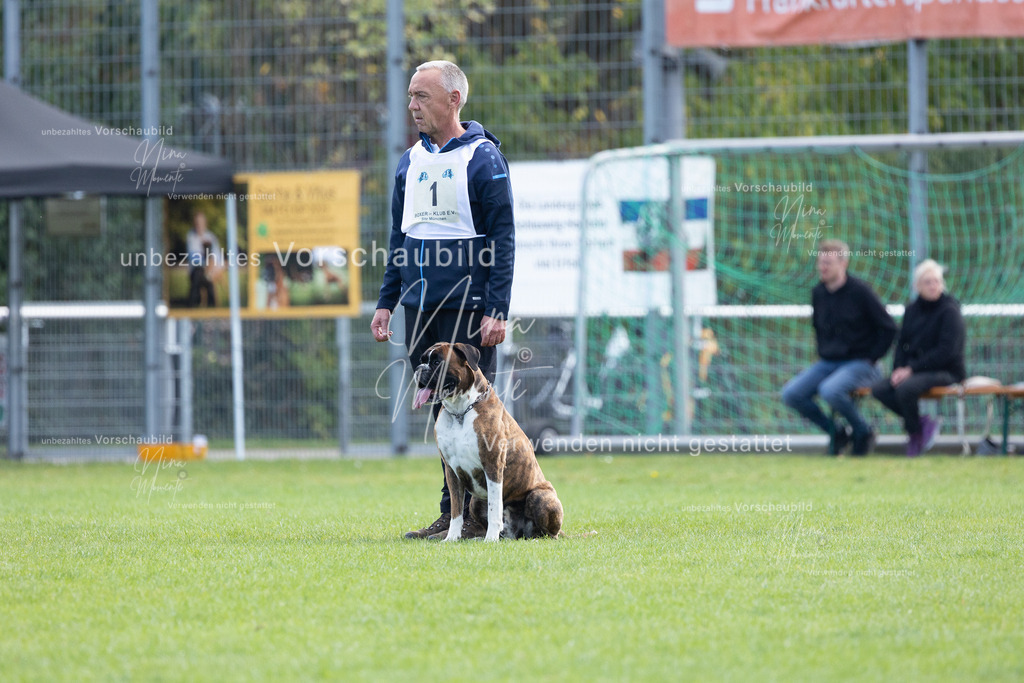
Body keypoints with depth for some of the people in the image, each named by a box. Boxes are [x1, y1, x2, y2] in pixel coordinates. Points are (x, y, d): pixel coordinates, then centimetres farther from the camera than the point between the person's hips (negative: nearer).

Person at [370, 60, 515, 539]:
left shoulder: (482, 158, -5)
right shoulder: (410, 162, 15)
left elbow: (503, 241, -8)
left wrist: (496, 310, -14)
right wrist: (386, 302, 13)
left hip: (467, 304, -6)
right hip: (420, 305, 6)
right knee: (440, 407, 6)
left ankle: (479, 515, -3)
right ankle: (453, 512, 9)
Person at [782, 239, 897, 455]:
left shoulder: (860, 291, -10)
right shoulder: (818, 293, 8)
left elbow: (888, 328, -6)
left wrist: (871, 359, -9)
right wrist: (822, 354, 13)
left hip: (860, 363, -6)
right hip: (827, 363, 6)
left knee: (830, 390, -36)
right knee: (791, 394, -16)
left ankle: (863, 431, -9)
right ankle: (835, 431, 2)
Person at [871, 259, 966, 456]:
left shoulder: (949, 311, -9)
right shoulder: (912, 310, 11)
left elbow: (946, 351, -17)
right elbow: (902, 343, 13)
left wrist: (911, 369, -20)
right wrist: (899, 369, -8)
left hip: (947, 372, -7)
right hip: (915, 370, 7)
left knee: (905, 388, -34)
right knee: (879, 389, -17)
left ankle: (914, 433, -9)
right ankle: (923, 423, -7)